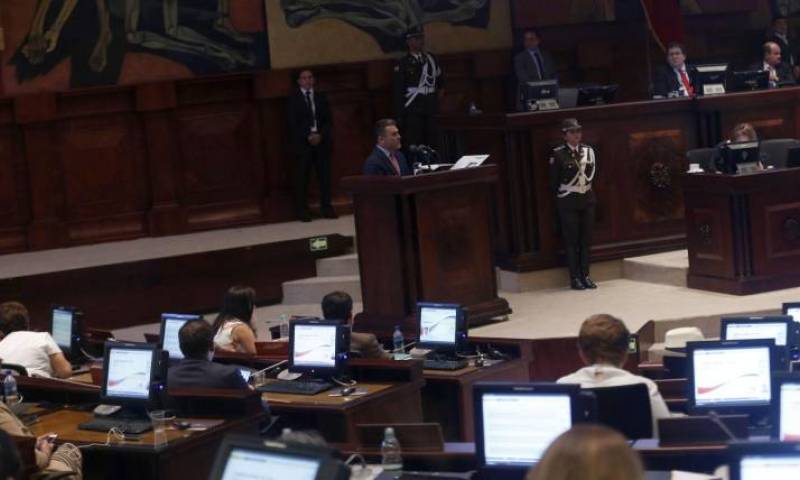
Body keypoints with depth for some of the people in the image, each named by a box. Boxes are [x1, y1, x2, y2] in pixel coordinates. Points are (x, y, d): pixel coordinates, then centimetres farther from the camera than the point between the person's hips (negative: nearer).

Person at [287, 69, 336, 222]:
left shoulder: (321, 97, 14)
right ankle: (302, 211, -1)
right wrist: (308, 137, -12)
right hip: (302, 143, -3)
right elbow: (292, 123, -2)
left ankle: (326, 208, 4)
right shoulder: (293, 98, 5)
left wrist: (320, 135, -7)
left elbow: (329, 120, 9)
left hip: (322, 140, 3)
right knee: (301, 177, -5)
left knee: (325, 175, -1)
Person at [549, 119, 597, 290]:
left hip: (587, 199, 4)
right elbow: (554, 180, -3)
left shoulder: (588, 151, 6)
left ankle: (585, 275, 13)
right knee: (571, 240, 0)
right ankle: (574, 278, 4)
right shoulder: (558, 154, -7)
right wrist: (560, 196, 0)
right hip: (568, 201, -4)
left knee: (586, 239, 7)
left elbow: (591, 173, 13)